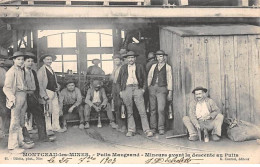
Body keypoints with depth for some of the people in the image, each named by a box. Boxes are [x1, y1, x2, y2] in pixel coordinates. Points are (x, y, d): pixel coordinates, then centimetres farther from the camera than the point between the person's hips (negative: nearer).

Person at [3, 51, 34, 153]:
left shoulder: (21, 71, 17)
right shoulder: (11, 71, -8)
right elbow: (6, 88, -11)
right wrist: (12, 98, -20)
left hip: (23, 97, 8)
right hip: (16, 97, -8)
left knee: (21, 122, 15)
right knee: (15, 122, -5)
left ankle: (20, 142, 25)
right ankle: (13, 147, 2)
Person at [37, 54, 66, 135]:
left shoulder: (52, 70, 18)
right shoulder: (41, 70, -6)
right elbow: (40, 84, -11)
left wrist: (58, 86, 6)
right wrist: (44, 95, -18)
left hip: (54, 92, 8)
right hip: (47, 92, -8)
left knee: (56, 110, 9)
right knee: (48, 111, -5)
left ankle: (56, 127, 18)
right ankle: (48, 129, 5)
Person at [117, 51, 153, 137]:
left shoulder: (140, 67, 13)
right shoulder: (123, 68, 15)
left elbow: (145, 79, 15)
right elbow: (119, 81, 17)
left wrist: (143, 89, 3)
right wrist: (120, 91, 7)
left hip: (137, 89, -1)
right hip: (126, 89, 1)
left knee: (142, 111, -7)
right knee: (129, 112, 3)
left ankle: (147, 130, -5)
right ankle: (131, 130, 9)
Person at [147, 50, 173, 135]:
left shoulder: (168, 67, 8)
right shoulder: (153, 66, 17)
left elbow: (170, 80, 5)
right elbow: (149, 77, 18)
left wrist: (170, 92, -1)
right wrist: (148, 87, 7)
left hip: (162, 89, -3)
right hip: (152, 88, 3)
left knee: (161, 109, -11)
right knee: (152, 109, 4)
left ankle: (161, 128, -2)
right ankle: (153, 127, 11)